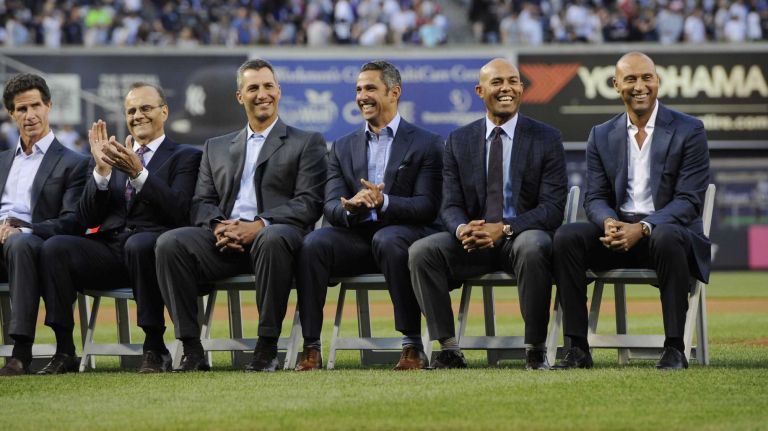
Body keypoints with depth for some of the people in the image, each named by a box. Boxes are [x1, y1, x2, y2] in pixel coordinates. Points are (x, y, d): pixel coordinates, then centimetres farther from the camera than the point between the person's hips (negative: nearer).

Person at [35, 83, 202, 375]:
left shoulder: (185, 156, 12)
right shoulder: (110, 156, 24)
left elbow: (178, 211, -7)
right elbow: (88, 219, 13)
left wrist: (139, 173, -18)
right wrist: (101, 170, -2)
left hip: (151, 245, -4)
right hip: (109, 249, 4)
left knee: (139, 243, -39)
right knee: (54, 247, -23)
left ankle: (155, 348, -29)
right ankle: (64, 351, -21)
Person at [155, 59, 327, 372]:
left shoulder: (307, 143, 14)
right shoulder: (216, 148, 26)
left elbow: (309, 203, 0)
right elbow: (202, 203, 16)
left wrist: (260, 225, -16)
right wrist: (217, 226, -9)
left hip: (275, 233, -3)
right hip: (225, 240, 4)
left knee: (272, 239, -40)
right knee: (169, 243, -25)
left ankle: (267, 347, -32)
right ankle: (191, 349, -24)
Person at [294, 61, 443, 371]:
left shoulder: (426, 144, 4)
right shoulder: (343, 148, 17)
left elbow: (428, 206, -8)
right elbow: (331, 207, 6)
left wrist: (384, 202, -27)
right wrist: (351, 208, -21)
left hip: (404, 233, -4)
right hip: (357, 237, 4)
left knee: (388, 240, -38)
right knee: (313, 244, -26)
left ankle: (413, 345, -32)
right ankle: (311, 348, -27)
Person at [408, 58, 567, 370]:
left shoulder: (546, 139, 1)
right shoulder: (458, 141, 9)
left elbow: (553, 207, -7)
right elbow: (451, 205, 4)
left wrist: (505, 228, -23)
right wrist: (462, 228, -22)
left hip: (524, 236, -3)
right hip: (474, 240, 3)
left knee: (532, 248, -38)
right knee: (421, 251, -24)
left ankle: (535, 350, -25)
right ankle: (449, 349, -19)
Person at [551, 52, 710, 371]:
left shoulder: (688, 131, -2)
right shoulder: (602, 136, 11)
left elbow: (689, 201, -9)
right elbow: (595, 197, 8)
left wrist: (642, 228, -25)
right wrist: (608, 223, -18)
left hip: (669, 229, -4)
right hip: (618, 232, 4)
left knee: (667, 238, -40)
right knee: (566, 237, -24)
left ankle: (674, 349, -32)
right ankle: (578, 349, -23)